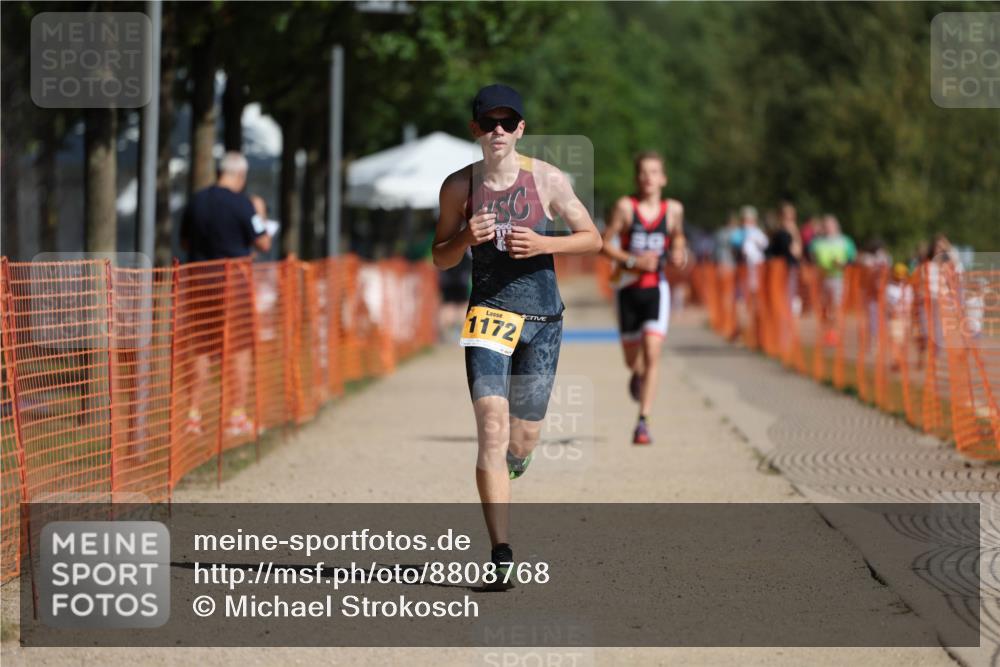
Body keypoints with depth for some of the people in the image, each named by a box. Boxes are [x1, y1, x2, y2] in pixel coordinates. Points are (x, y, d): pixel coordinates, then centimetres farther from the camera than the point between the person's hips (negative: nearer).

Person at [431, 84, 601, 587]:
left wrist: (542, 243, -13)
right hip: (489, 315, -1)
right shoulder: (459, 186, 1)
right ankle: (501, 554, -17)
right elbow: (440, 258, 8)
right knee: (492, 430, -16)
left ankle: (502, 474, 48)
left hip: (543, 319, 1)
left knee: (523, 441, 9)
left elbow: (592, 239, 5)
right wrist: (466, 239, -14)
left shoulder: (546, 179, -1)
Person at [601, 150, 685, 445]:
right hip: (628, 287, 0)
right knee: (632, 360, 12)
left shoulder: (673, 209, 1)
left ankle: (643, 422, -14)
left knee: (652, 355, -15)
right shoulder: (625, 206, -6)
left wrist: (679, 253, -2)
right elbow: (605, 244, -4)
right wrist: (633, 261, -18)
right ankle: (637, 374, 51)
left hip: (656, 289, 0)